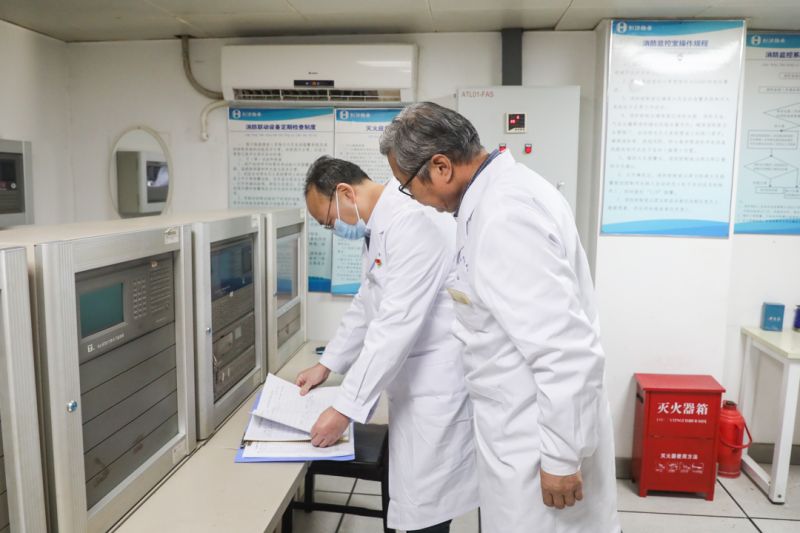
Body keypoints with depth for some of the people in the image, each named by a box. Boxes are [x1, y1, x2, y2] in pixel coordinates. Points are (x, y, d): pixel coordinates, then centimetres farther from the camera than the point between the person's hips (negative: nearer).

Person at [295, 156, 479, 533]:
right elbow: (367, 305, 22)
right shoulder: (379, 227, 12)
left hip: (438, 385, -9)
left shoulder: (412, 222, -22)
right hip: (414, 380, 9)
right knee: (414, 499, 18)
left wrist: (345, 409, -22)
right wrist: (327, 364, 21)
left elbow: (396, 325, -26)